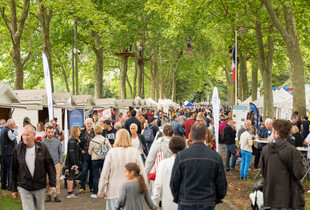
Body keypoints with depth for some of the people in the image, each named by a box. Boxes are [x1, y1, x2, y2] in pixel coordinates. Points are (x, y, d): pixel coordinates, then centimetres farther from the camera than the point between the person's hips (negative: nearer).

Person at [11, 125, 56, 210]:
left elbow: (50, 166, 1)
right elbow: (14, 170, 4)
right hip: (24, 188, -1)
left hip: (40, 187, 1)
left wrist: (52, 184, -3)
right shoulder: (18, 149, -2)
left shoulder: (42, 148, -3)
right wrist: (13, 189, 5)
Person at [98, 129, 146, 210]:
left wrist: (101, 191, 7)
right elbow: (142, 173, 0)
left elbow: (105, 173, -2)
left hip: (114, 192, -1)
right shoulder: (135, 152, -2)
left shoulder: (112, 152, -5)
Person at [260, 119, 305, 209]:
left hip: (271, 194, 4)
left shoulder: (266, 149, -3)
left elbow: (262, 172, 5)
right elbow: (299, 174, -15)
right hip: (287, 194, -4)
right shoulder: (292, 151, -15)